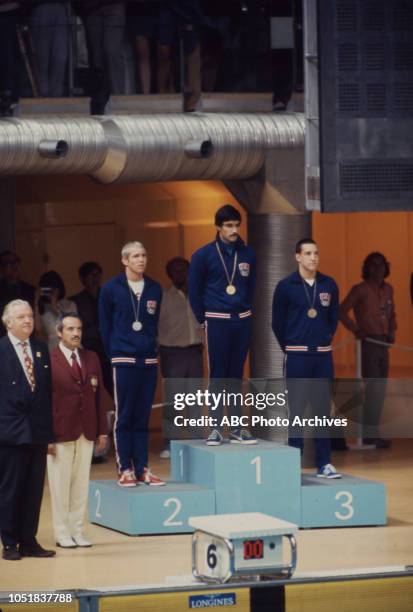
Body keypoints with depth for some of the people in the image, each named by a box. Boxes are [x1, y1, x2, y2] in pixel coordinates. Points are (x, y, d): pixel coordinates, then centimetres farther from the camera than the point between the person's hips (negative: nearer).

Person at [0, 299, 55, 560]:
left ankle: (29, 541, 15)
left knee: (34, 489, 7)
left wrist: (49, 427, 7)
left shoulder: (41, 350, 12)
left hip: (38, 431, 5)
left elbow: (48, 390, 12)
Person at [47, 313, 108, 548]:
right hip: (61, 432, -5)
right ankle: (62, 533, 10)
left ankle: (78, 531, 13)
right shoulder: (49, 360, -6)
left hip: (87, 431, 5)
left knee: (81, 484, 7)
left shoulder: (91, 358, 11)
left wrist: (102, 430, 6)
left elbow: (98, 395, 11)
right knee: (61, 484, 2)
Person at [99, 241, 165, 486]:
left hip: (148, 360, 3)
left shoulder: (155, 289, 8)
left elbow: (154, 323, 14)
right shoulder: (111, 289, -1)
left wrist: (151, 348, 7)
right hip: (123, 360, -3)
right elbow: (105, 325, 4)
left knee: (143, 417, 7)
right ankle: (125, 470, 2)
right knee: (124, 417, -1)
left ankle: (142, 469, 10)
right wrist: (112, 353, 2)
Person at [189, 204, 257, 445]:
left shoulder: (247, 254, 4)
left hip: (242, 320, 3)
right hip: (217, 321, -3)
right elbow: (195, 290, 0)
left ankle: (237, 428, 10)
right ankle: (216, 428, 1)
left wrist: (244, 309, 10)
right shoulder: (204, 255, -5)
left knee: (236, 376, 8)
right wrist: (203, 319, 2)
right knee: (217, 376, -2)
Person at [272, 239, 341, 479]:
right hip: (297, 357, -3)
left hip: (323, 355, 3)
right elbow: (278, 322, 3)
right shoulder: (286, 286, -4)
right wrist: (290, 347, 7)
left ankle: (324, 463, 9)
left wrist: (325, 339, 9)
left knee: (323, 409, 5)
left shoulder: (329, 285, 4)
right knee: (297, 410, 0)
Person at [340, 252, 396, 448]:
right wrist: (356, 329, -14)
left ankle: (369, 431, 19)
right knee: (373, 387, -10)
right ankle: (372, 434, -7)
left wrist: (392, 330, 6)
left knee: (380, 388, 10)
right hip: (368, 342, -7)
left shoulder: (388, 289, 10)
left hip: (383, 343, 7)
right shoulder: (360, 290, -8)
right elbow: (342, 311, -9)